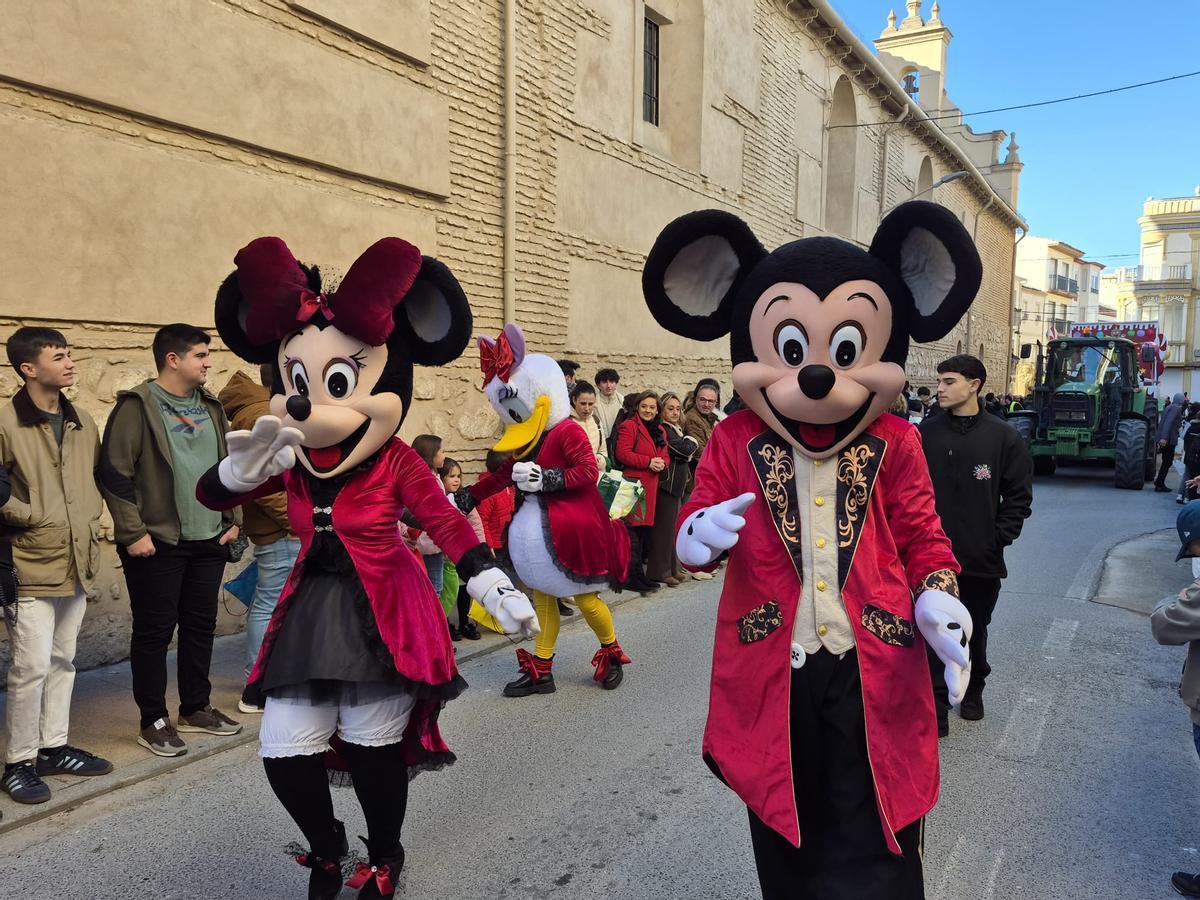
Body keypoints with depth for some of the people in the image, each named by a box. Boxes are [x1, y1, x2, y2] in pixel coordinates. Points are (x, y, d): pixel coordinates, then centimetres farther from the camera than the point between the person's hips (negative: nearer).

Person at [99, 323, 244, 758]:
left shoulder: (210, 406, 11)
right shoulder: (137, 406, -10)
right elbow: (114, 473, -13)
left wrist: (233, 519, 12)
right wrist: (133, 533, -15)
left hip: (208, 542, 7)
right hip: (157, 544, -6)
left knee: (201, 626, 14)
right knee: (154, 632, 3)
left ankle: (196, 708, 28)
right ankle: (153, 721, 16)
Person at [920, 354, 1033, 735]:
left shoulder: (1003, 437, -3)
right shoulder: (927, 432, -1)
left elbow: (1019, 496, 0)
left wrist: (999, 538, -6)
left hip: (982, 559, 0)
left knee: (975, 632, 17)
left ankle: (973, 690, 38)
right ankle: (937, 704, 11)